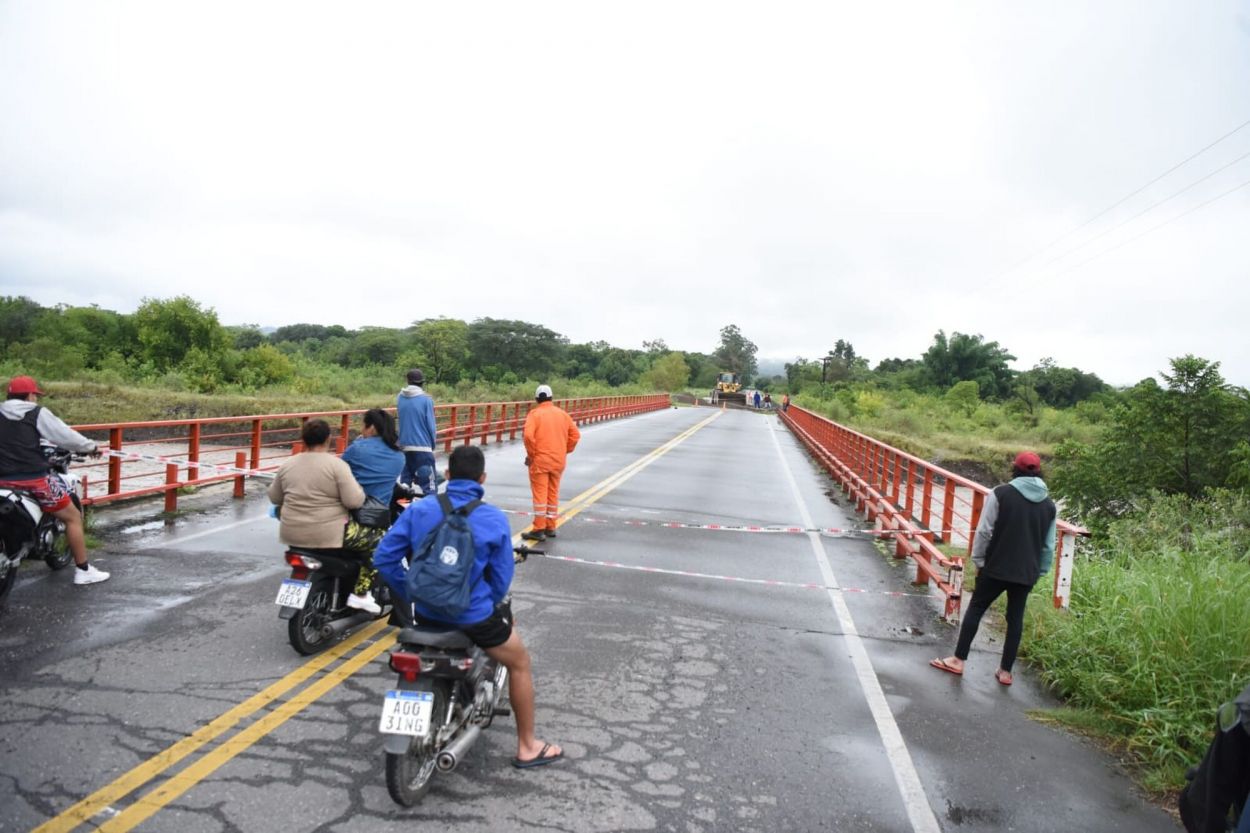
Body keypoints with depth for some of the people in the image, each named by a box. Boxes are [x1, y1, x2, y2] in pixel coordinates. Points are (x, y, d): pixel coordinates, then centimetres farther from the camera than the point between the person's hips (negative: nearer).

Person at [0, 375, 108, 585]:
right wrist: (91, 447, 11)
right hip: (34, 478, -5)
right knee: (73, 517, 6)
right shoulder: (37, 413, -2)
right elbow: (65, 435, -2)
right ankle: (83, 570, 5)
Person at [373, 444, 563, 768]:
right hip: (473, 616, -5)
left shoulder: (417, 510, -7)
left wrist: (410, 594, 7)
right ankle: (527, 747, 26)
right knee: (520, 663, 19)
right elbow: (501, 578, -7)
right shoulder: (494, 520, -14)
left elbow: (383, 558, -5)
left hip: (426, 611, 5)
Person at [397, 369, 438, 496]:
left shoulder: (400, 398, 4)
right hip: (422, 447, -5)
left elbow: (401, 420, 14)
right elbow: (431, 425, -6)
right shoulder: (426, 399, -10)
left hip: (404, 446, 5)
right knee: (429, 486, -5)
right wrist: (433, 443, 7)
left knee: (405, 483, 15)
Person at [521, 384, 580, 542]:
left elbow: (528, 436, -19)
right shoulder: (562, 414, 7)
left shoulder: (534, 414, -6)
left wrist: (531, 454, -7)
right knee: (553, 494, 13)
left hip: (539, 460, -4)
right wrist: (566, 450, 14)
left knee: (539, 494, -1)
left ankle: (539, 530, -2)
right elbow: (575, 434, 5)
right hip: (558, 461, 5)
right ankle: (550, 527, 20)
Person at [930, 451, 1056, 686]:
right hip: (1027, 572, 4)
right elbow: (1048, 546, 10)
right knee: (1015, 617, 13)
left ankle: (958, 660, 10)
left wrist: (979, 560, 0)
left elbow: (984, 531, -10)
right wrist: (1040, 571, 17)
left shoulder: (1001, 494, -9)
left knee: (975, 609, 8)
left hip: (997, 567, -4)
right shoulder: (1049, 504, 6)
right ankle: (1006, 671, 17)